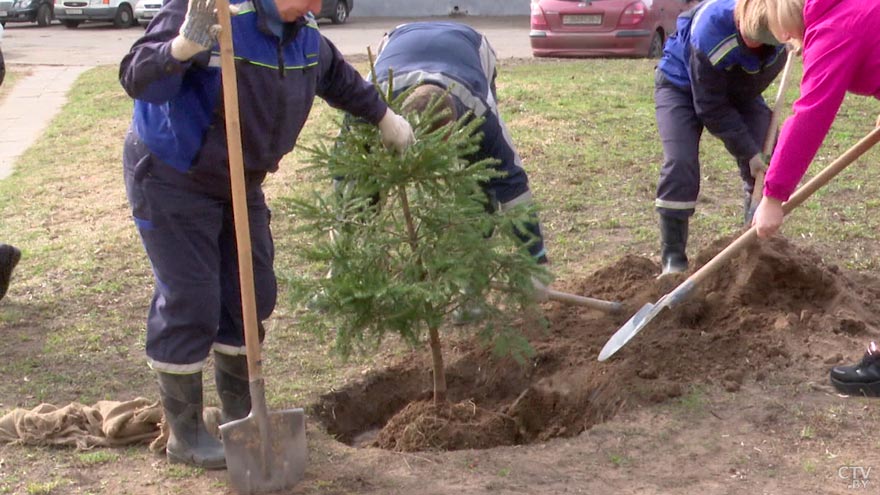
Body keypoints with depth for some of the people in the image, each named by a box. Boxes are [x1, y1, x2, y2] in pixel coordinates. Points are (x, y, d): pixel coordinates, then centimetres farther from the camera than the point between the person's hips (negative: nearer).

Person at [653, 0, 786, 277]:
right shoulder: (709, 33, -39)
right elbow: (712, 108, -29)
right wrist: (749, 152, -27)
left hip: (740, 91, 5)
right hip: (682, 86, -5)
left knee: (767, 165, -8)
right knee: (680, 164, -21)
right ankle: (673, 259, -14)